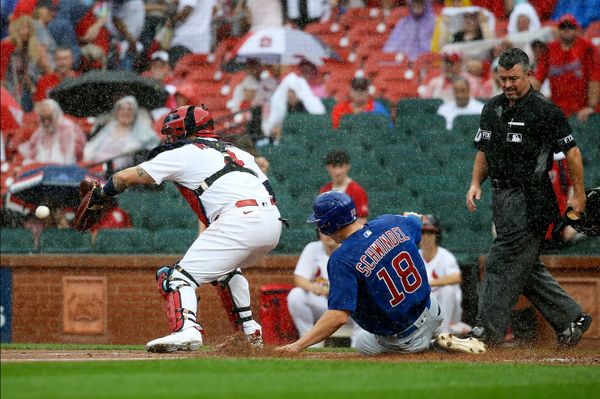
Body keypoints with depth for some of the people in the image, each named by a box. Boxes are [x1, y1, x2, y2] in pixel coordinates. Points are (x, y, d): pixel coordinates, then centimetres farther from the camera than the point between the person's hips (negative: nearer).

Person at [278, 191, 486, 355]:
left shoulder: (342, 260, -26)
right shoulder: (390, 223, -7)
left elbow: (338, 316, -33)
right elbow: (416, 222, 20)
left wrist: (298, 345, -32)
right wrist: (412, 217, 44)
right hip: (432, 312, 8)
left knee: (363, 343, 26)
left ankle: (434, 342, 3)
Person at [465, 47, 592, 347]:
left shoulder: (544, 110, -8)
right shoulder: (492, 109, 13)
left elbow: (572, 152, -5)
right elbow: (483, 151, 21)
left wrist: (579, 195, -4)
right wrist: (475, 183, 6)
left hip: (530, 200, -8)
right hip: (502, 196, 8)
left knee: (503, 262, -11)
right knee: (526, 267, 11)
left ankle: (488, 329, -9)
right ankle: (571, 318, 21)